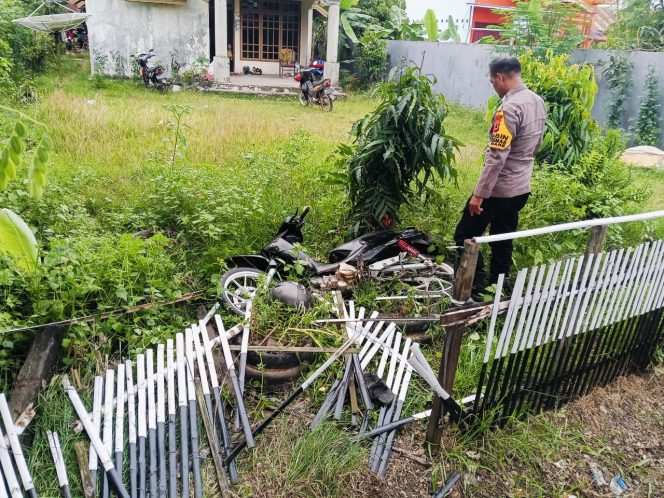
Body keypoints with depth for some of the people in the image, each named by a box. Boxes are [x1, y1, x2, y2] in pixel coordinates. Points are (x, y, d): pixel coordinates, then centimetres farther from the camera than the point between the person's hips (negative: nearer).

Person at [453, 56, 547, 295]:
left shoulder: (509, 108, -22)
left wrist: (479, 194, -23)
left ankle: (477, 287, 3)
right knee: (503, 240, 18)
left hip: (498, 188, -9)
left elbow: (496, 157, -26)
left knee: (465, 235, 2)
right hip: (521, 188, 9)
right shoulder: (538, 102, 7)